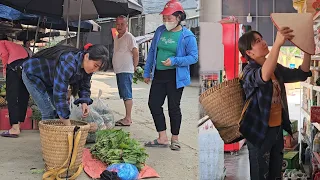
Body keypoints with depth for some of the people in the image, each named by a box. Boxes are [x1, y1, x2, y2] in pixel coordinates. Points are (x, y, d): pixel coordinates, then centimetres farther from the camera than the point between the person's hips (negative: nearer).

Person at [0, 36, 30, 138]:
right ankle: (18, 125, 17)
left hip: (15, 65, -6)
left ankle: (15, 128, -11)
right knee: (23, 96, 12)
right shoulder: (17, 45, 39)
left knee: (12, 96, -4)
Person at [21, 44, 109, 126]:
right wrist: (69, 126, -42)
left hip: (49, 79, 8)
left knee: (62, 109, 2)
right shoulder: (68, 64, -42)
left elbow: (84, 87, -3)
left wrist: (84, 102, -26)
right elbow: (59, 94, -43)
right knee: (48, 113, -14)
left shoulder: (87, 67, -16)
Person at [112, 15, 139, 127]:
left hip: (126, 71, -9)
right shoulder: (116, 38, 18)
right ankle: (127, 118, 17)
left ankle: (128, 119, -8)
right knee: (124, 95, 11)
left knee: (127, 95, -9)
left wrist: (133, 67, -6)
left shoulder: (129, 37, -9)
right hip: (118, 71, 9)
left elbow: (136, 54, -12)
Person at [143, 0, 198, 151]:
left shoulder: (187, 36, -9)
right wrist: (147, 72, 15)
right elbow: (152, 51, 14)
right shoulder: (160, 31, 7)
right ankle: (162, 138, 16)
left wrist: (174, 61, -22)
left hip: (176, 76, -5)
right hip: (159, 75, 6)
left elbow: (194, 57, -10)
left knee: (173, 107, 4)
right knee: (153, 104, 4)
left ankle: (175, 139, 21)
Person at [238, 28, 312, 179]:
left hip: (277, 128, 7)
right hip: (260, 130, -7)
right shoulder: (249, 71, -19)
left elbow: (301, 74, 9)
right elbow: (264, 76, -42)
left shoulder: (276, 68, 6)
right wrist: (278, 44, -51)